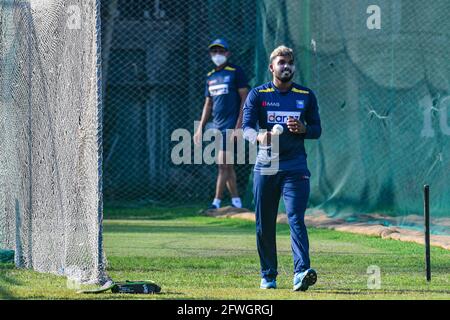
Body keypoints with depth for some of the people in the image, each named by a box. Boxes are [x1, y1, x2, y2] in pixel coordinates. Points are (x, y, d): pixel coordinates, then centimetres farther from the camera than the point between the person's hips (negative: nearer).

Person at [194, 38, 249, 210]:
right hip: (218, 125, 7)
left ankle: (217, 202, -11)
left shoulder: (235, 72, -5)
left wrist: (239, 126, -15)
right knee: (227, 165, 9)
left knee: (223, 164, -11)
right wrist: (200, 128, 15)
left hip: (231, 125, -7)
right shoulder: (210, 77, 15)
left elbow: (245, 99, -8)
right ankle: (236, 200, 15)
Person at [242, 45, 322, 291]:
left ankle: (301, 271, -25)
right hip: (265, 166, 0)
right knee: (264, 223, 5)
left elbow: (317, 130, 11)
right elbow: (246, 128, -7)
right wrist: (259, 137, -31)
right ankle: (268, 275, 17)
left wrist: (302, 128, -12)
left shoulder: (306, 96, 9)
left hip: (295, 167, 0)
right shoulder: (257, 95, 4)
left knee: (296, 218, -15)